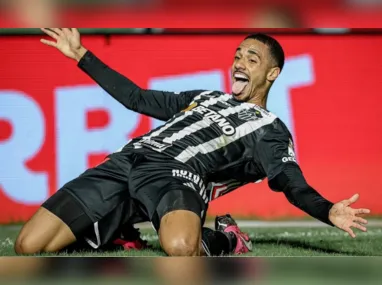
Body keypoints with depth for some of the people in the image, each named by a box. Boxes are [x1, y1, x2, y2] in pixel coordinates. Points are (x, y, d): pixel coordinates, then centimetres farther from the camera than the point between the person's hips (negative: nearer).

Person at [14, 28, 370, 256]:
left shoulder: (270, 129, 16)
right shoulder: (205, 98, 34)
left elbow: (294, 187, 2)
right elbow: (136, 98, 37)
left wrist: (328, 213, -22)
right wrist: (80, 54, 36)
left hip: (178, 175, -5)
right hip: (126, 161, 6)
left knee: (180, 247, -44)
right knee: (28, 246, -10)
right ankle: (119, 235, 13)